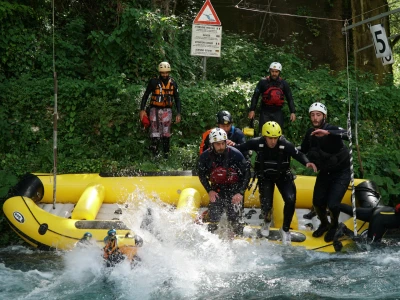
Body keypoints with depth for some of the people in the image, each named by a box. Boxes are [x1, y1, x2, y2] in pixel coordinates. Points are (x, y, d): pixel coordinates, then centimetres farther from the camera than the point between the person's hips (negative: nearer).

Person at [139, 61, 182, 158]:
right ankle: (154, 153, 0)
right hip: (155, 109, -2)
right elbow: (146, 95, -1)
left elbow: (177, 99, 8)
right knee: (155, 133, -6)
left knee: (166, 133, 6)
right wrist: (142, 110, -8)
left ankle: (166, 153, 14)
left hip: (167, 110, 2)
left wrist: (178, 113, 2)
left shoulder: (173, 83, 2)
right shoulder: (154, 82, -6)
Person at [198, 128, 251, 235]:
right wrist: (209, 191, -5)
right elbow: (202, 175, 6)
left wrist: (241, 193, -15)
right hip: (216, 189, 2)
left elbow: (246, 173, -10)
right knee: (213, 218, -2)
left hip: (234, 189, -2)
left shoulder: (235, 154, -18)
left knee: (234, 218, -8)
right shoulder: (205, 157, -11)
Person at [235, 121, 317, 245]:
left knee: (290, 200, -19)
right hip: (265, 177, 0)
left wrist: (307, 162, -42)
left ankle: (285, 230, 5)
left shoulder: (286, 145, -26)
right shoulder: (257, 143, -23)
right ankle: (267, 222, 35)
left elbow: (298, 154, -24)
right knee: (266, 205, -6)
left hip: (283, 176, 0)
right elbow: (240, 147, -15)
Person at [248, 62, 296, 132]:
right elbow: (255, 96, 3)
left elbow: (290, 98, 9)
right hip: (265, 112, -1)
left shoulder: (284, 84, 3)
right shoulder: (263, 82, -2)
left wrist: (293, 112, 0)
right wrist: (252, 110, -5)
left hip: (278, 112, 1)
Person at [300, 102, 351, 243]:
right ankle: (324, 224, 34)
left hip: (341, 172, -6)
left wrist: (327, 133, -60)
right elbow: (303, 151, 10)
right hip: (324, 172, 6)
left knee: (332, 204, -15)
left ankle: (334, 226, 17)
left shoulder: (333, 129, -23)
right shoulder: (310, 133, -4)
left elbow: (347, 135, -46)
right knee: (318, 202, 2)